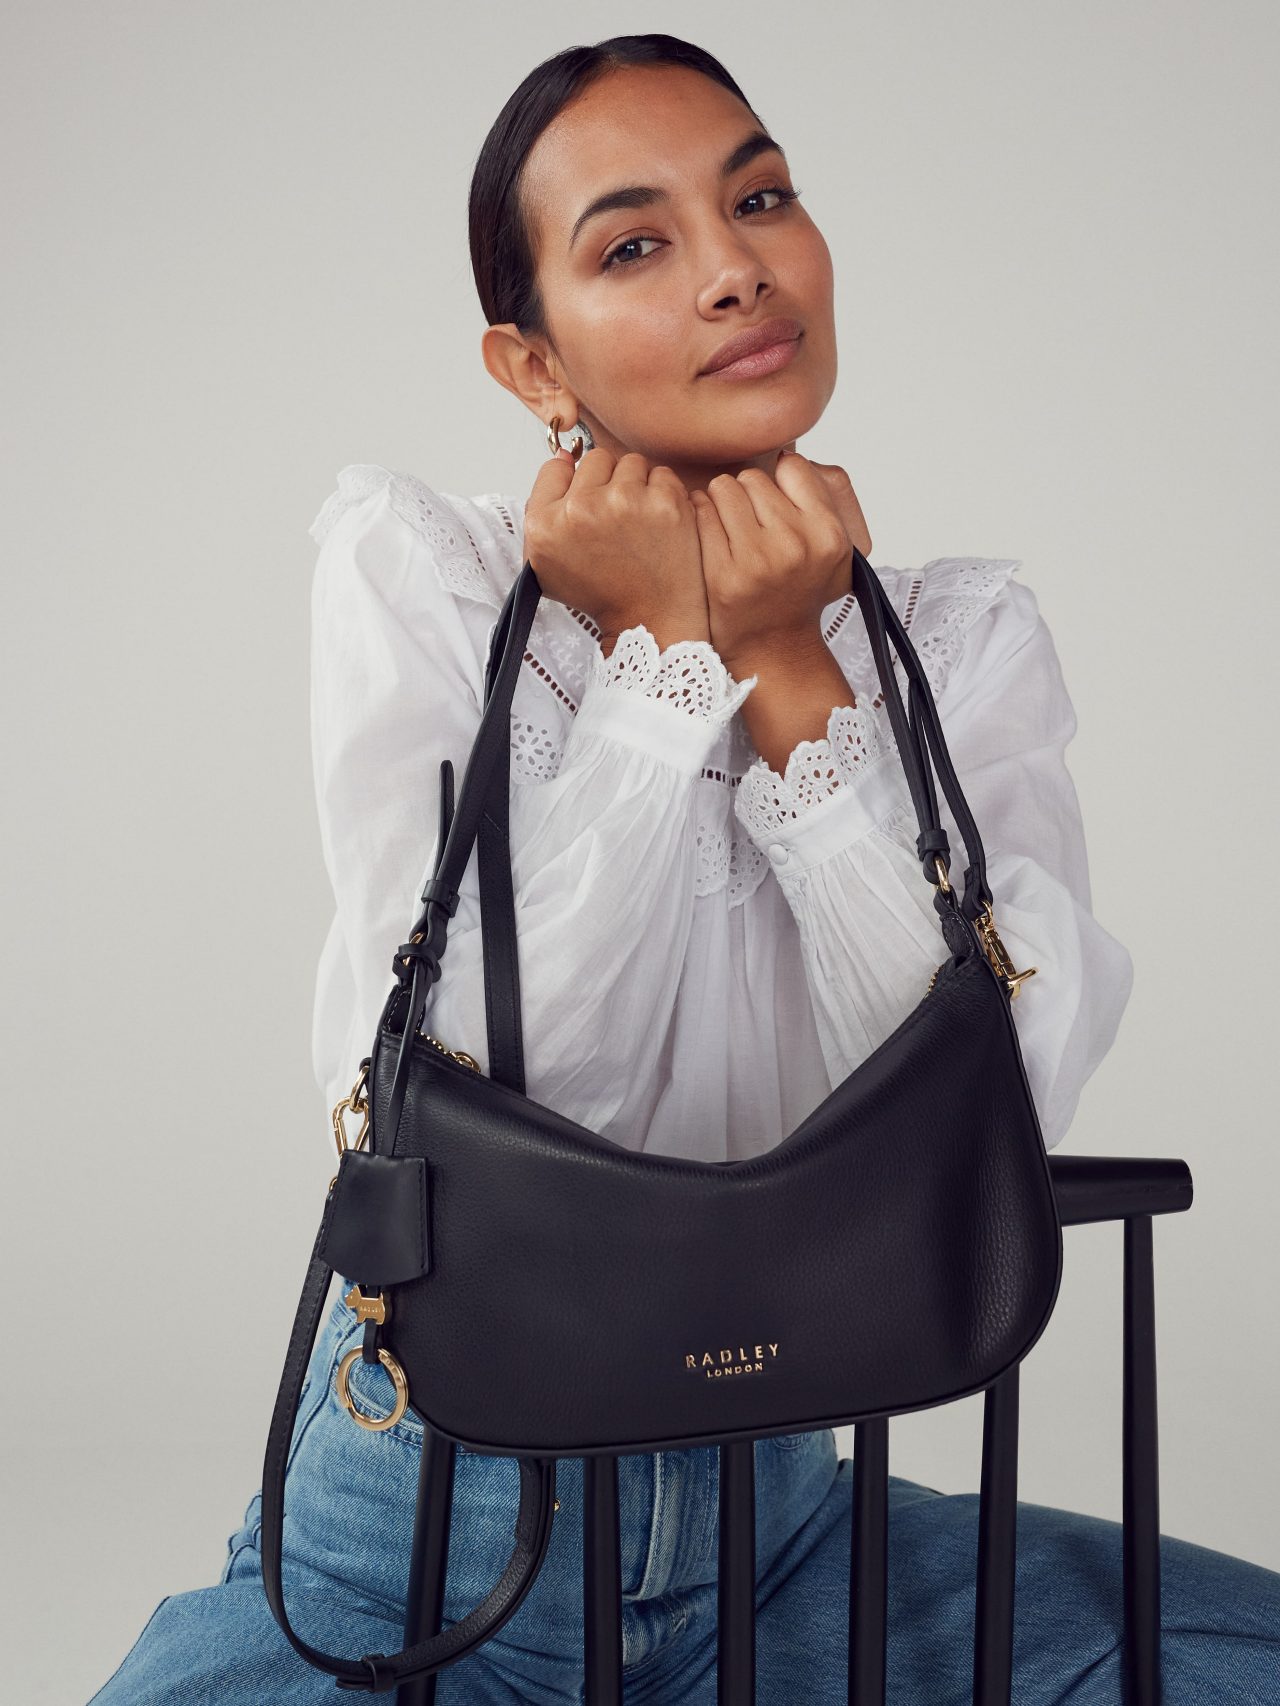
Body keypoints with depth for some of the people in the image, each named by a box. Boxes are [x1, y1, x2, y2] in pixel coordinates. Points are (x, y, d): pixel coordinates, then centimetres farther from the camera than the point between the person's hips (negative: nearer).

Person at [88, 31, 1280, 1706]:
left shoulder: (966, 636, 1)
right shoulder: (413, 563, -6)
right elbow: (496, 1088, -19)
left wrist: (789, 679, -16)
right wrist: (664, 652, -16)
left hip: (776, 1514, 2)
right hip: (433, 1522, -2)